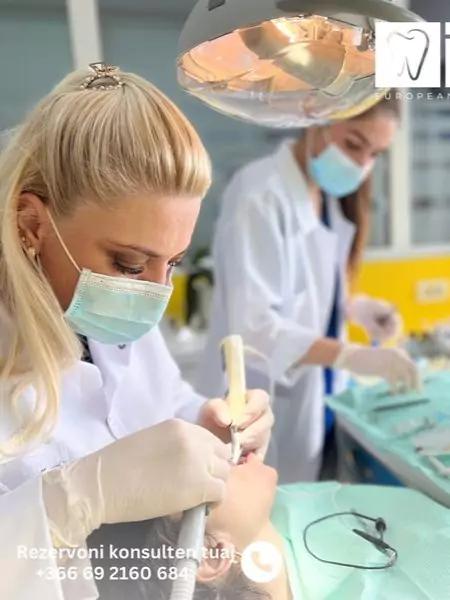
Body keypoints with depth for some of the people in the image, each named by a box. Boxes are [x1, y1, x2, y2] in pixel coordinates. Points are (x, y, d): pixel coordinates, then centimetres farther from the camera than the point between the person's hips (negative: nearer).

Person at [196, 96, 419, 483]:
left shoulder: (330, 196, 6)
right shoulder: (260, 193, -20)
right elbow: (252, 324, -25)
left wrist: (353, 307, -3)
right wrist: (353, 357, -33)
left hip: (310, 400, 8)